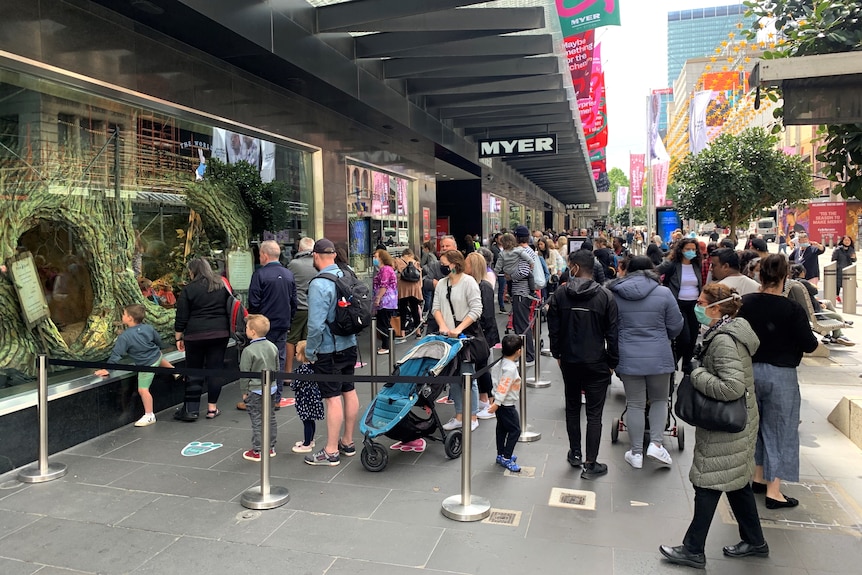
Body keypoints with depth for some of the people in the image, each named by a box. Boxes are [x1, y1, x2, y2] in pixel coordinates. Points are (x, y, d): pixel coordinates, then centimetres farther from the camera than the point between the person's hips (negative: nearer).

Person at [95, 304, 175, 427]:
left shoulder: (125, 336, -22)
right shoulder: (148, 328, -6)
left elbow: (116, 354, -21)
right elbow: (159, 340, 9)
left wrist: (107, 369, -15)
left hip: (146, 365, -7)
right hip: (157, 356, 7)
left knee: (143, 389, -1)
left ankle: (149, 416, 4)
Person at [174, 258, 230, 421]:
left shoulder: (189, 289, -3)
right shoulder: (222, 285, 8)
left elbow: (181, 317, -2)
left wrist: (178, 338, 7)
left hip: (196, 335, -3)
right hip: (220, 334, 3)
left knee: (194, 371, 7)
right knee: (215, 369, 7)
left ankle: (191, 409, 9)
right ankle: (212, 408, 12)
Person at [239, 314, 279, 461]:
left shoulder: (248, 351, -18)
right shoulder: (273, 347, 1)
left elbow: (244, 373, -13)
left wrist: (244, 391, -1)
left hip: (255, 391, -6)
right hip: (272, 388, 6)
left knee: (257, 421, 2)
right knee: (271, 418, 15)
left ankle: (257, 451, 11)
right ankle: (270, 447, 25)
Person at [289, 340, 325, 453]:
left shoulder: (302, 369, -24)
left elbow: (295, 385, -21)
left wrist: (291, 381, 1)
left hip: (305, 399, -9)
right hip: (313, 396, 9)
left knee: (307, 422, 0)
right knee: (311, 421, 20)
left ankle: (306, 445, 10)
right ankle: (310, 440, 34)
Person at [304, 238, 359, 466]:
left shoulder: (319, 284, -21)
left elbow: (316, 324, -24)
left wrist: (310, 351, -12)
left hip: (328, 351, -8)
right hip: (349, 345, 8)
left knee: (333, 398, -2)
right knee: (349, 391, 15)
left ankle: (331, 452, 9)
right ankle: (348, 442, 29)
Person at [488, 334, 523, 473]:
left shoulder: (501, 362, 2)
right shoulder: (510, 368, -25)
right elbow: (503, 387, -27)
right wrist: (496, 403, -26)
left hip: (501, 403, 9)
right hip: (507, 405, -9)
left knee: (502, 428, 18)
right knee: (515, 430, -1)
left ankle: (501, 455, 30)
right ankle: (506, 458, 3)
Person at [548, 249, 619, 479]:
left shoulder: (560, 294, -6)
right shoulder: (605, 296, -10)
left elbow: (553, 328, -1)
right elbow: (612, 333, -6)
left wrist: (557, 354, 12)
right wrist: (612, 362, 4)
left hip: (569, 362, 2)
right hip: (596, 364, -2)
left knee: (572, 408, 18)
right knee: (594, 414, 4)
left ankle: (575, 454, 29)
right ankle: (590, 464, 7)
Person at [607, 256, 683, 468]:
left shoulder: (615, 294, -2)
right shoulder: (663, 293, -7)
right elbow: (676, 326, 1)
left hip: (628, 357, 1)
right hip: (658, 357, -1)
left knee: (634, 404, 10)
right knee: (659, 400, 20)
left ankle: (636, 453, 17)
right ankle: (656, 443, 9)